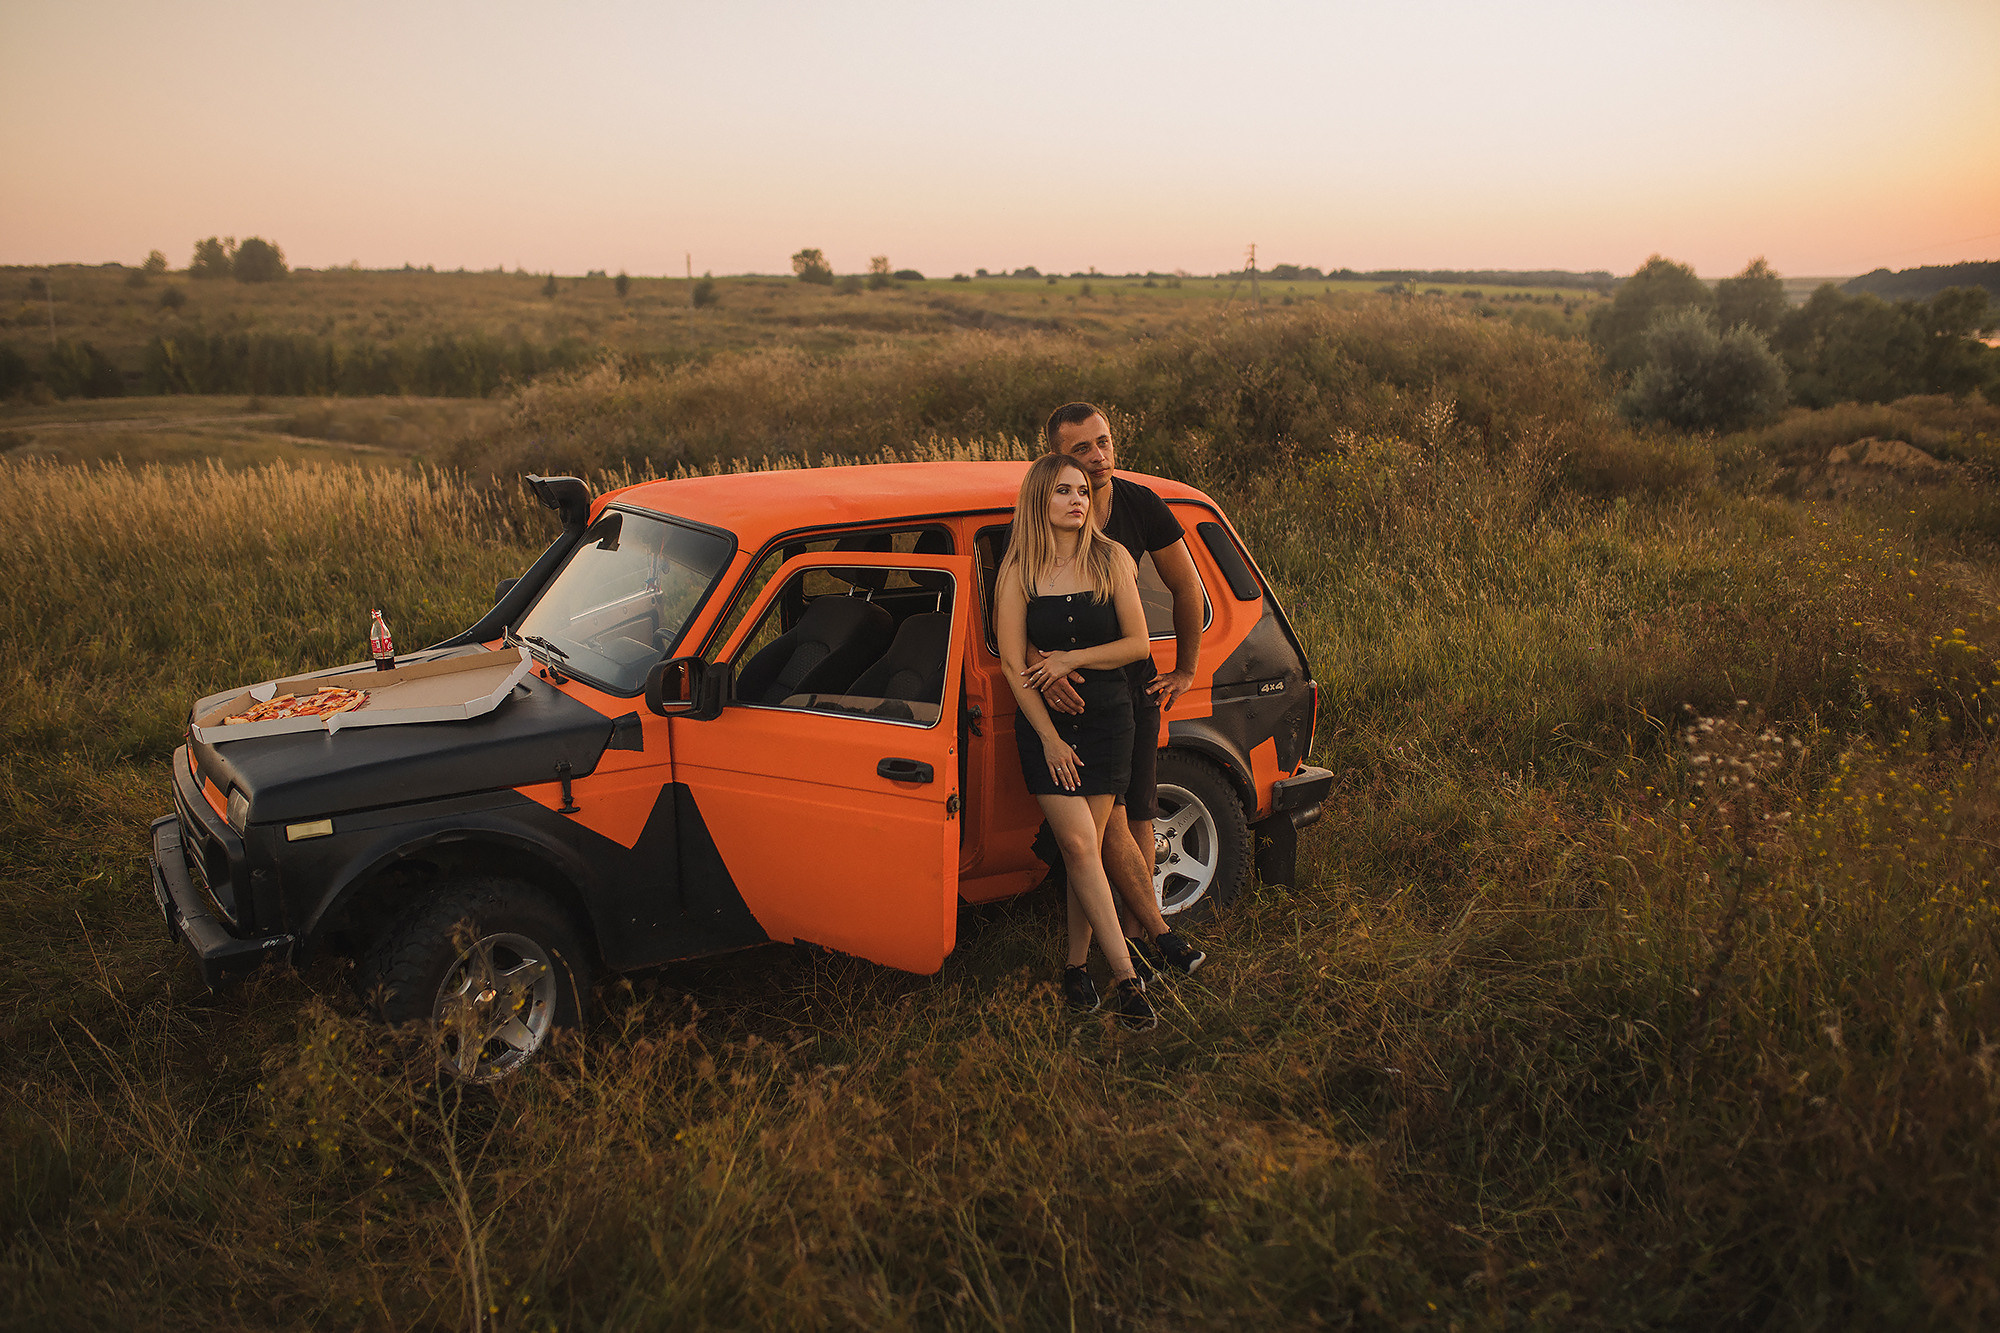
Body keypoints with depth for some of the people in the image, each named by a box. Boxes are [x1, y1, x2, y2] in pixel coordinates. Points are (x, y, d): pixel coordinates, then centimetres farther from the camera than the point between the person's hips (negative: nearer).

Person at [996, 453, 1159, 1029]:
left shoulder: (1111, 559, 0)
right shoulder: (1020, 571, -3)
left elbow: (1137, 643, -1)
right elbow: (1013, 663, -5)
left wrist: (1072, 659, -12)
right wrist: (1049, 738, -10)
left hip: (1107, 717, 1)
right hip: (1043, 721, -1)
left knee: (1086, 847, 1)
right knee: (1080, 847, -9)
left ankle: (1077, 963, 16)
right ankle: (1126, 976, -4)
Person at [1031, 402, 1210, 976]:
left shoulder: (1141, 505, -3)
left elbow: (1187, 589, 9)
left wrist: (1185, 671, 12)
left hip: (1132, 674, 4)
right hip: (1070, 684, -4)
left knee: (1139, 811, 6)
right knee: (1108, 816, -10)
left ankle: (1133, 931, 18)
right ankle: (1157, 930, 2)